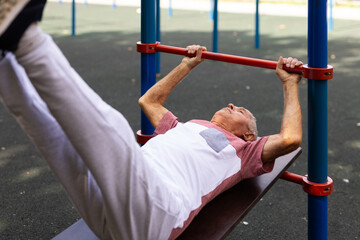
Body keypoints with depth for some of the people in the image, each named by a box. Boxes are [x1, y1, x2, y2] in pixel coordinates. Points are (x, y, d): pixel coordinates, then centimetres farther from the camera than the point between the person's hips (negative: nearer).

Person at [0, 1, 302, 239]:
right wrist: (186, 67, 56)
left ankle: (25, 37, -44)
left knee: (110, 127, -34)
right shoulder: (186, 127, 43)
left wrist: (290, 84, 19)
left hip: (151, 215, -7)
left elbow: (290, 138, 8)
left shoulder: (242, 151, 25)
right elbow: (149, 101, 55)